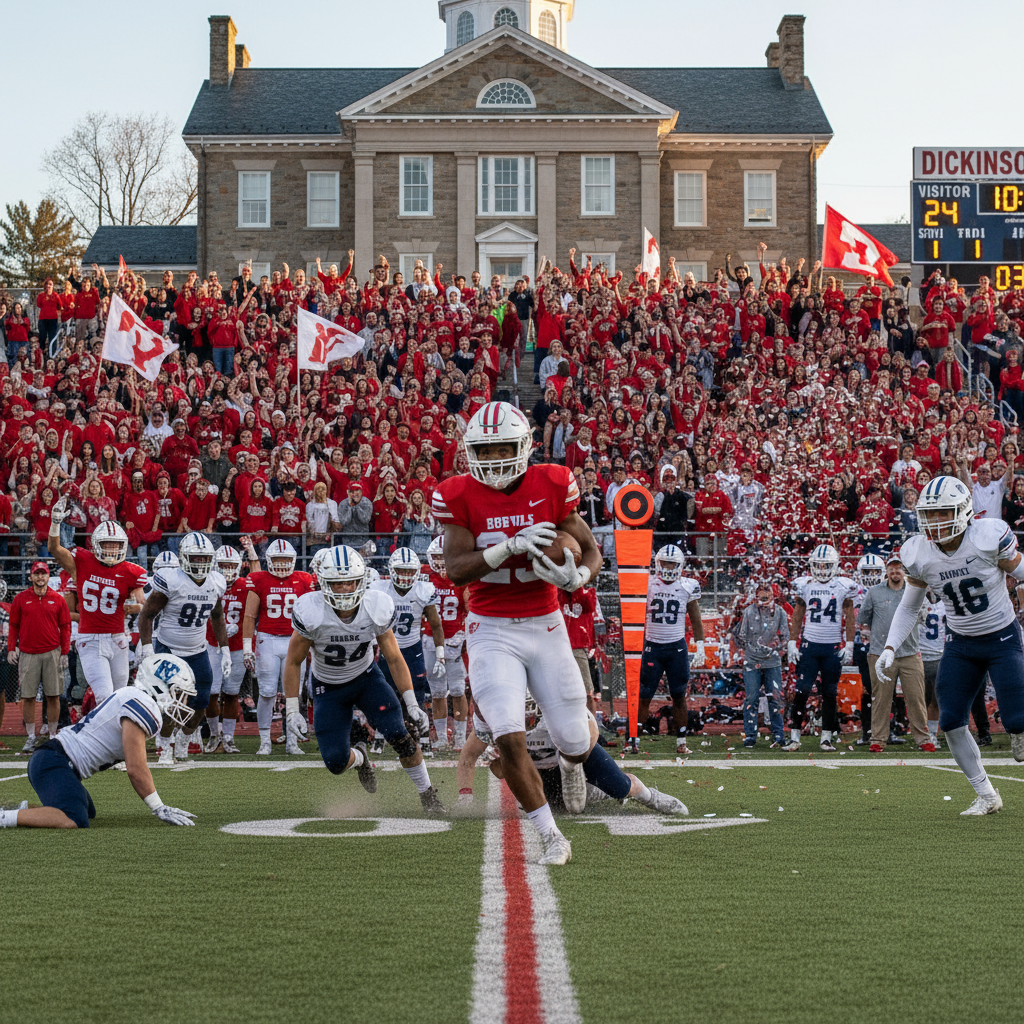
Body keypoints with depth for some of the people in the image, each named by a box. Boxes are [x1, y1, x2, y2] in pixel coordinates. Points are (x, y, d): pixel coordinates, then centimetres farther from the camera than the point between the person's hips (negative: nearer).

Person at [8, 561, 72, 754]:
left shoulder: (57, 600, 5)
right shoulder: (21, 599, 5)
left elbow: (65, 627, 8)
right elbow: (13, 625, 10)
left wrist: (64, 653, 3)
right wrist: (11, 649, 1)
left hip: (52, 653, 0)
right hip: (28, 654, 0)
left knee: (53, 695, 1)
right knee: (28, 696, 0)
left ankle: (53, 736, 10)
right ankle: (30, 737, 6)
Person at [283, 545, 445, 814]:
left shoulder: (376, 608, -22)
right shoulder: (310, 613, -29)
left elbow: (394, 659, -9)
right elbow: (293, 662, -14)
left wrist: (412, 705, -11)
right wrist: (292, 711, -16)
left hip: (366, 677, 1)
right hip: (328, 688, -1)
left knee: (398, 735, -21)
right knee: (336, 762, -10)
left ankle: (428, 795, 0)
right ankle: (359, 758, 29)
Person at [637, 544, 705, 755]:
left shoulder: (687, 587, 2)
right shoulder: (647, 585, -1)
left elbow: (695, 620, 9)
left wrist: (700, 647, 3)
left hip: (677, 648, 1)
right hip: (652, 647, -1)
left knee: (679, 696, 4)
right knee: (644, 697, -1)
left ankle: (681, 742, 9)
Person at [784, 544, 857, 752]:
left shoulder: (843, 586, 2)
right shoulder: (805, 585, 4)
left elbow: (849, 618, 5)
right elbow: (797, 617, 9)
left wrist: (849, 645, 0)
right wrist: (793, 643, 3)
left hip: (833, 648, 0)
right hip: (809, 645, 0)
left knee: (829, 694, 5)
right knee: (802, 692, -6)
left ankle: (827, 738, 12)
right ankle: (794, 737, -3)